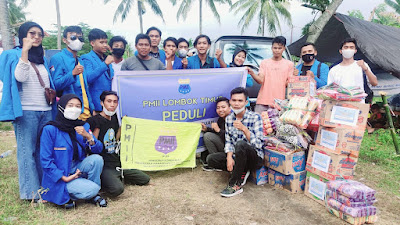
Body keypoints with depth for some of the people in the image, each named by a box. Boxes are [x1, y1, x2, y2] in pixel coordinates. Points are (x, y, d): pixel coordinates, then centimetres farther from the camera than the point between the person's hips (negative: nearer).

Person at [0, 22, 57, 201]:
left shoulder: (42, 59, 19)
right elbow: (20, 77, -16)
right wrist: (25, 51, -20)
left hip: (46, 110, 6)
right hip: (26, 111, -5)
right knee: (27, 150, -3)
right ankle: (31, 191, 3)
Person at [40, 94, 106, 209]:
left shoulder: (83, 126, 2)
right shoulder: (50, 129, -13)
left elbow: (98, 149, -2)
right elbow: (46, 160, -13)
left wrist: (88, 136, -21)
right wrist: (64, 178, -17)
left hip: (77, 169, 6)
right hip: (59, 176, -5)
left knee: (97, 159, -24)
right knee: (91, 189, -26)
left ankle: (94, 195, -4)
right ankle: (66, 196, 4)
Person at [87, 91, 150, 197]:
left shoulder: (114, 118, 11)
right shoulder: (95, 121, -12)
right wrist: (97, 129, -26)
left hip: (117, 163, 8)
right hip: (104, 166, -8)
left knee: (145, 179, 9)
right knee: (117, 189, -33)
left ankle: (116, 178, 18)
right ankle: (100, 182, -2)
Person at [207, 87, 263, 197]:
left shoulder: (255, 117, -14)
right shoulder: (228, 119, 2)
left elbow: (258, 144, -20)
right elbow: (228, 141, 4)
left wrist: (244, 129, -33)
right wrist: (229, 157, -15)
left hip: (255, 158, -5)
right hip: (237, 156, 6)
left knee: (240, 144, -37)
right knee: (210, 159, -12)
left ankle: (235, 185, -25)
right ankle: (241, 172, -3)